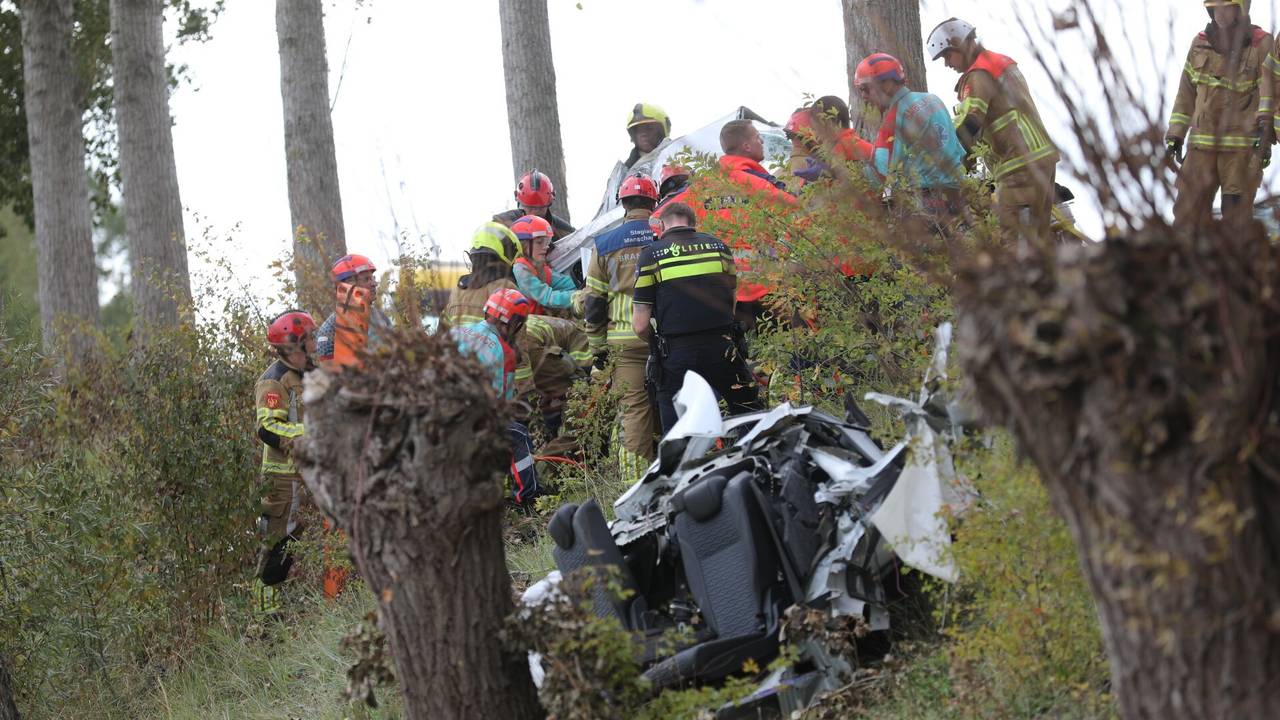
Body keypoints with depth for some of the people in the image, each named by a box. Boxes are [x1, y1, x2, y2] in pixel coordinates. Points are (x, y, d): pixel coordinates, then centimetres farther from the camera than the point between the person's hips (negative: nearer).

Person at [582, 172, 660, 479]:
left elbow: (593, 301, 7)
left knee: (634, 409, 0)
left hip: (625, 340, 0)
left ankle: (635, 477, -4)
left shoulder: (605, 244, 4)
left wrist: (598, 347, 13)